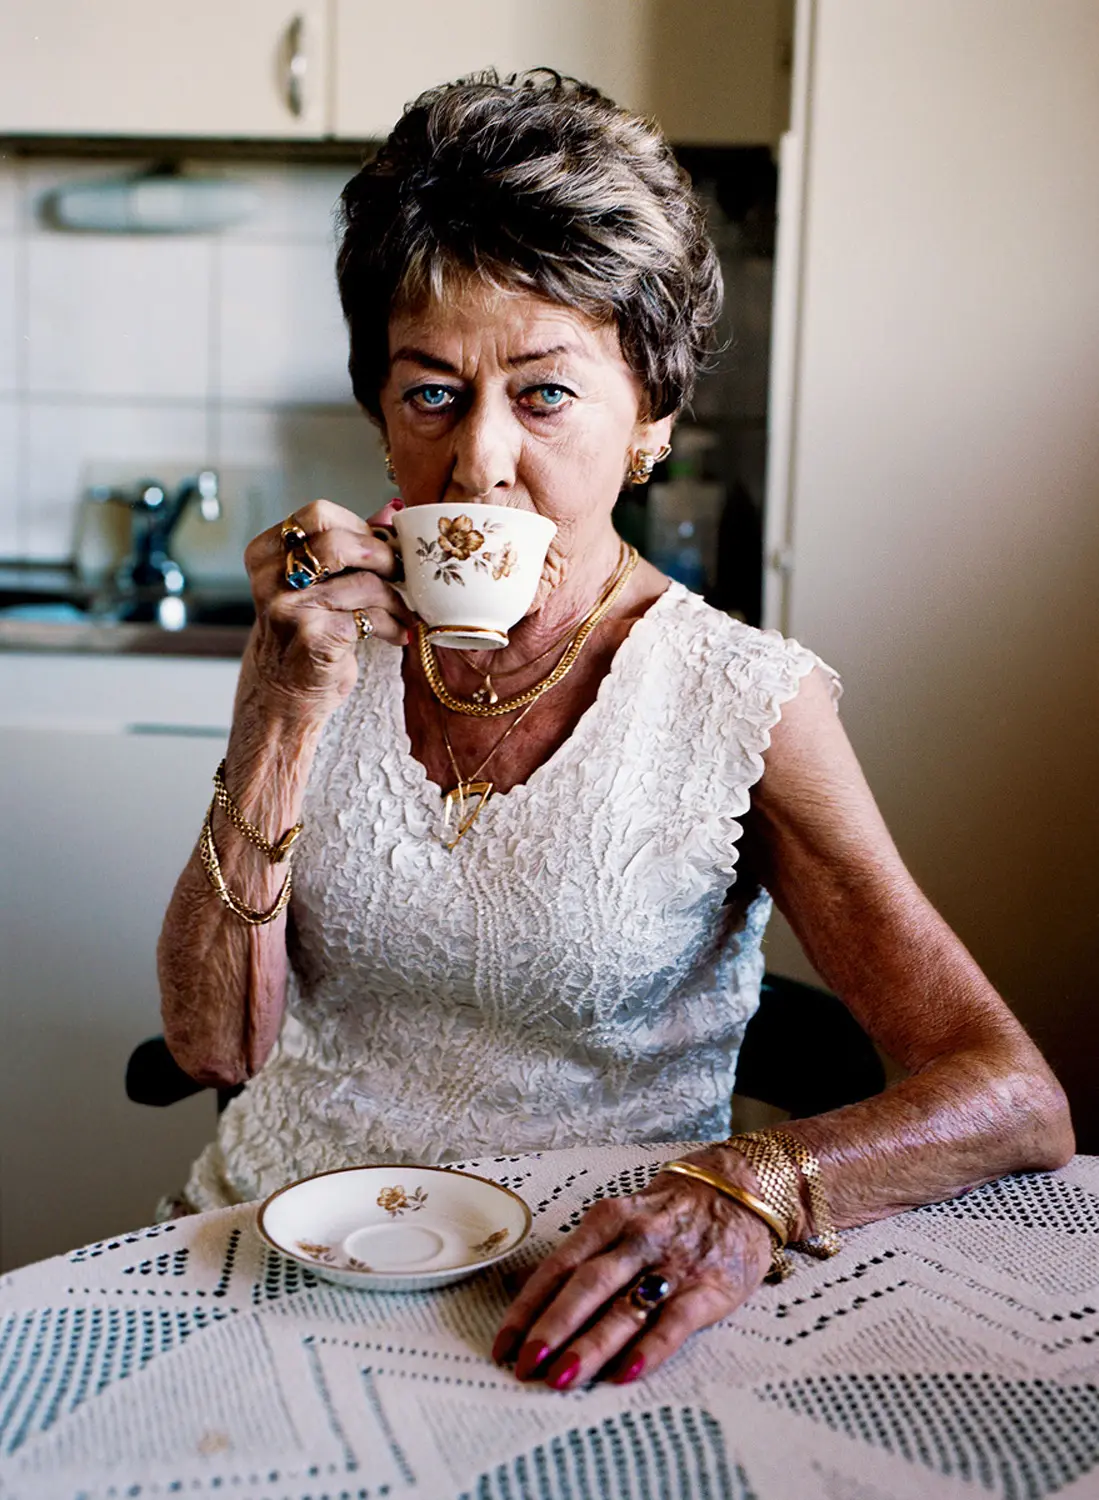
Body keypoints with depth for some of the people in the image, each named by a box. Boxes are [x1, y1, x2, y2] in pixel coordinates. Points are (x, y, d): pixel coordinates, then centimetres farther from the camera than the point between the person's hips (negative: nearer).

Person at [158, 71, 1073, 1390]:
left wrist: (745, 1189, -32)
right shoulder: (323, 646, 1)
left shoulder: (746, 707, -9)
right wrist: (290, 712, -16)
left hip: (562, 1312, -3)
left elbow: (1017, 1098, -14)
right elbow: (213, 1039, -5)